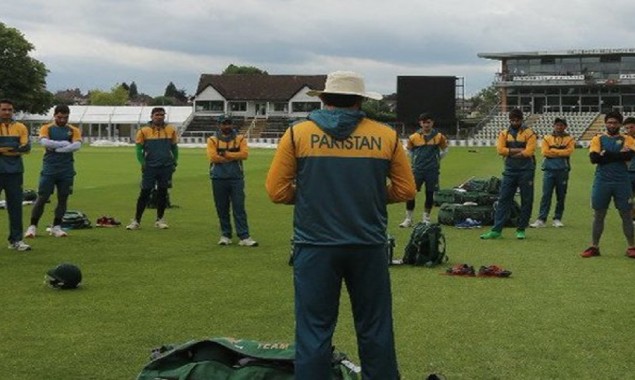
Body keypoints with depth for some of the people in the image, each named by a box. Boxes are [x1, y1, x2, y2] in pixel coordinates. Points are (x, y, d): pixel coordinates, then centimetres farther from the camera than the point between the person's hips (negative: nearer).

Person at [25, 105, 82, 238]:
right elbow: (44, 142, -17)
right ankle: (33, 226, 3)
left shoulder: (74, 130, 7)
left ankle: (56, 227, 13)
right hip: (49, 170, -2)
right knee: (42, 198, -3)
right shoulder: (46, 128, 3)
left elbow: (77, 145, -11)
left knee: (63, 199, 4)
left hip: (67, 171, 2)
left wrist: (56, 147, -14)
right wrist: (64, 143, -14)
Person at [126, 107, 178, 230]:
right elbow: (139, 149, 1)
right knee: (145, 193, -2)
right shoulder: (144, 131, -2)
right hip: (150, 168, -2)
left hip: (166, 167, 2)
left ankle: (160, 220, 19)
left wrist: (174, 162, 6)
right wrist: (143, 164, -7)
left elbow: (174, 148, 13)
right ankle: (136, 221, 3)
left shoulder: (171, 130, 5)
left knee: (162, 193, 8)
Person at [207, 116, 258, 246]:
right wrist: (234, 157, -7)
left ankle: (244, 237, -6)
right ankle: (225, 235, 16)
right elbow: (213, 157, -11)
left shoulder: (240, 139, 7)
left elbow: (244, 154, -8)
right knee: (222, 209, 6)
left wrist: (226, 154, -11)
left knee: (239, 208, -3)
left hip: (236, 178, 0)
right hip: (219, 179, 0)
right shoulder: (213, 140, 4)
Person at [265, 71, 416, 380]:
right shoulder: (386, 136, 3)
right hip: (369, 246, 2)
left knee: (313, 331, 4)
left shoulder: (297, 134, -2)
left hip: (316, 246, -1)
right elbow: (405, 190, 7)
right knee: (375, 330, 13)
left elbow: (277, 191, -2)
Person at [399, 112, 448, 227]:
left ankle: (426, 218, 19)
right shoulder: (414, 137, -2)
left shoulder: (439, 137, -1)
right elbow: (410, 150, 16)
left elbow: (444, 150, 16)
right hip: (417, 169, 0)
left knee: (430, 194, 6)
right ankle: (408, 219, 1)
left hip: (432, 170, 0)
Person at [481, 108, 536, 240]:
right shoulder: (504, 133, 8)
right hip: (509, 171, 3)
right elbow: (500, 150, -5)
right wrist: (518, 150, -13)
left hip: (525, 171, -3)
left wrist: (510, 152, -9)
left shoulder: (529, 133, -2)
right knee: (503, 199, 0)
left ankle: (521, 229, 13)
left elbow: (529, 151, -14)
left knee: (526, 200, 2)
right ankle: (497, 230, 0)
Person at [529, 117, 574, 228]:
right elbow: (545, 151, -6)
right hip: (549, 169, 0)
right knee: (546, 195, -5)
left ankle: (557, 219, 13)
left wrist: (553, 151, -7)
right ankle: (541, 219, -7)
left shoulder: (569, 139, 8)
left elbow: (569, 151, -9)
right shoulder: (547, 138, 9)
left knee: (561, 196, 4)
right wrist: (561, 152, -7)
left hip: (563, 170, 1)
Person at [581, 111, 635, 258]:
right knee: (598, 215, 6)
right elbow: (594, 158, -11)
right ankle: (594, 247, 14)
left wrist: (606, 154, -12)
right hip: (602, 181, 1)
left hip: (622, 182, 0)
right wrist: (618, 154, -11)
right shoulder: (598, 139, 5)